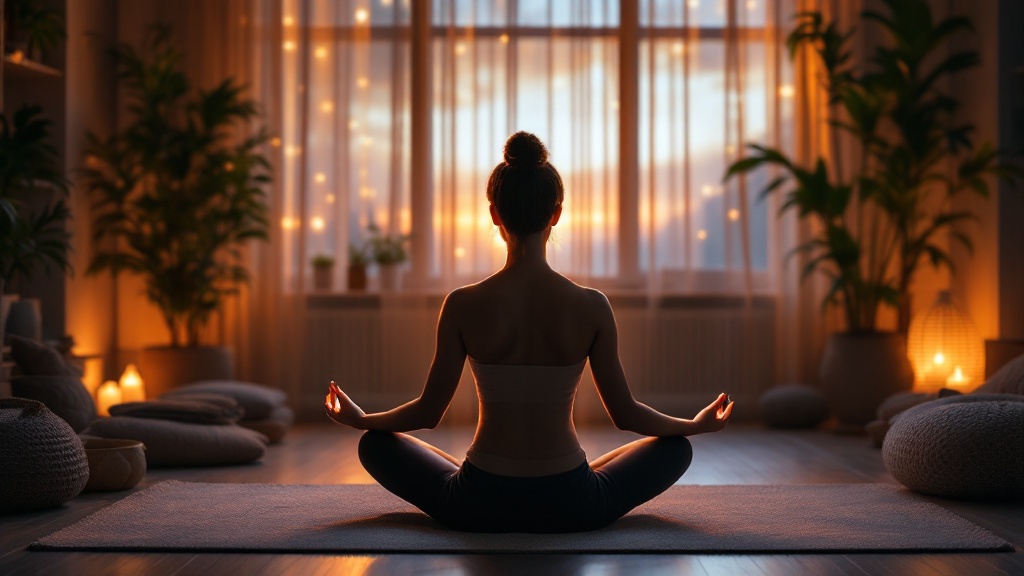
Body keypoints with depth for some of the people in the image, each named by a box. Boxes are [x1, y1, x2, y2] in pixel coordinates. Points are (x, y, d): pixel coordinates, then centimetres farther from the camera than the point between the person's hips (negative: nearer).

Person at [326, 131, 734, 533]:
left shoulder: (463, 306, -11)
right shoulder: (592, 307, -10)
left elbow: (428, 412, -1)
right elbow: (624, 414, -1)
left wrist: (359, 418, 19)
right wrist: (696, 425, 18)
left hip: (478, 507, 0)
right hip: (571, 507, 1)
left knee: (375, 444, 25)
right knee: (676, 448, 26)